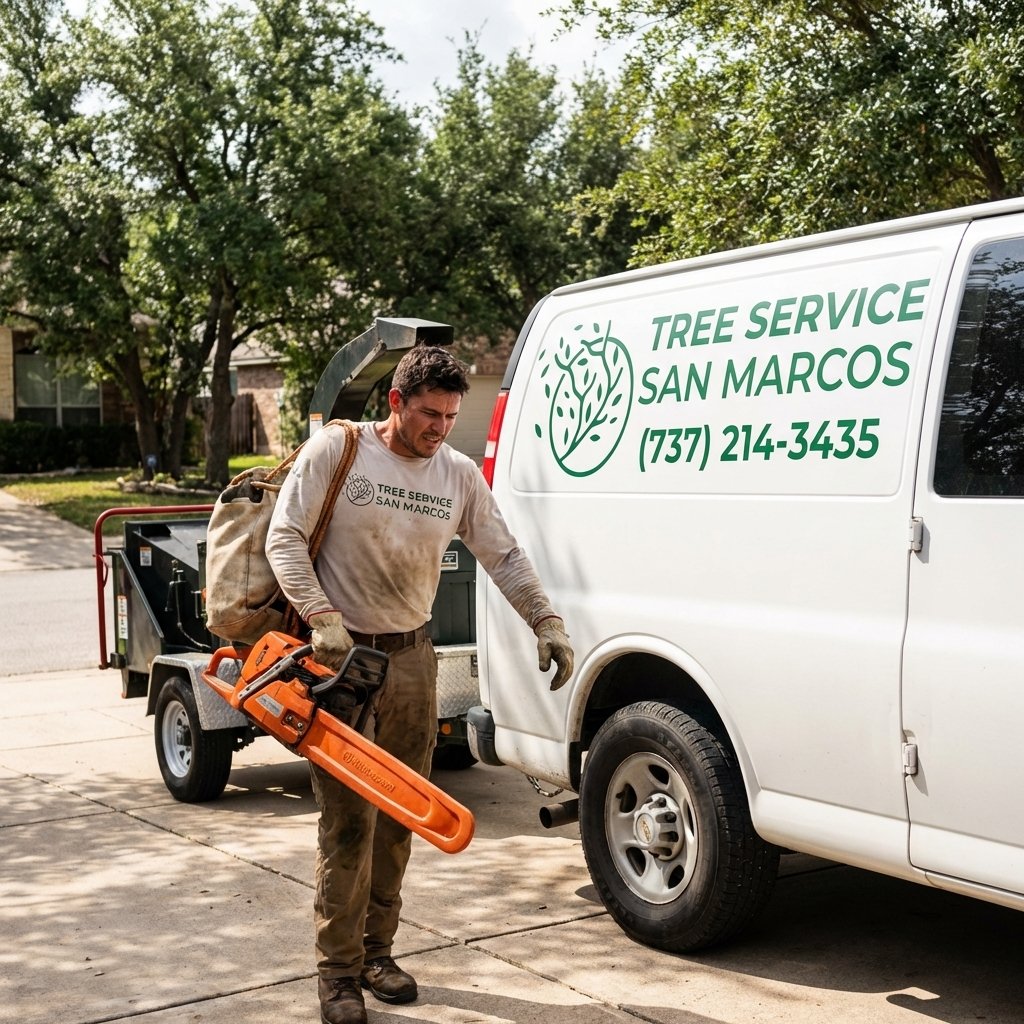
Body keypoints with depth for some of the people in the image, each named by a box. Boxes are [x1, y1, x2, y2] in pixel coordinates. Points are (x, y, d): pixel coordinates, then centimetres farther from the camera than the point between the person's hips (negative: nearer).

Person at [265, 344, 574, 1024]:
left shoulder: (460, 476, 5)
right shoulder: (335, 451, -7)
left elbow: (504, 557, 10)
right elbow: (285, 540, -9)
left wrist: (546, 621, -3)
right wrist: (324, 620, -19)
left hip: (412, 659, 5)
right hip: (341, 656, -4)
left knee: (399, 818, 10)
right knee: (349, 821, -6)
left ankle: (377, 950, 25)